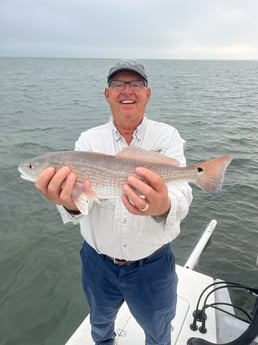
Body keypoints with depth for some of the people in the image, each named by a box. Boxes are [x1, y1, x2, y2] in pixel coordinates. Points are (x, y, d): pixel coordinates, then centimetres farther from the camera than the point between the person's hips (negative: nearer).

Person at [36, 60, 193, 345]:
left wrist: (163, 206, -51)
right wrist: (70, 202, -46)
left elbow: (181, 197, -27)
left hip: (153, 266, -1)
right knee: (100, 321, 32)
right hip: (97, 262, 3)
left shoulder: (167, 136, -12)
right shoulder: (89, 139, -9)